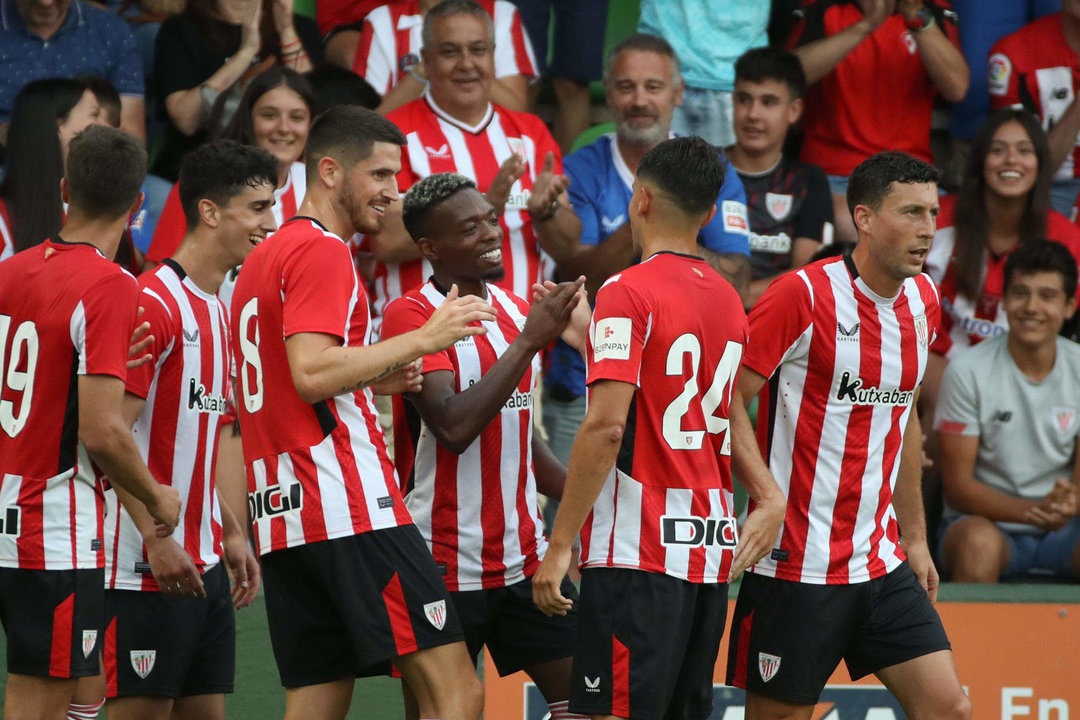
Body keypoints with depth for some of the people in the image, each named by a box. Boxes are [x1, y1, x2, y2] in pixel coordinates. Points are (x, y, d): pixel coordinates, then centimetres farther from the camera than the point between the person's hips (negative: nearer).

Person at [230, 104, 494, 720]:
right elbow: (311, 373, -20)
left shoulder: (263, 259, 22)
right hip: (348, 508, -10)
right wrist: (423, 339, -15)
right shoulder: (323, 252, -7)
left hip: (281, 512, 10)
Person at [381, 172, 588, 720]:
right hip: (446, 566, -7)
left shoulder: (517, 311, 10)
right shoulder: (411, 315, -13)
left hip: (523, 555, 7)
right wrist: (530, 341, -23)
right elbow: (454, 428, -25)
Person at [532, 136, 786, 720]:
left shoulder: (629, 293, -10)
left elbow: (606, 426, -16)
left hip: (639, 551, -8)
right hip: (712, 551, 8)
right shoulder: (727, 300, 14)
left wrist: (559, 545, -14)